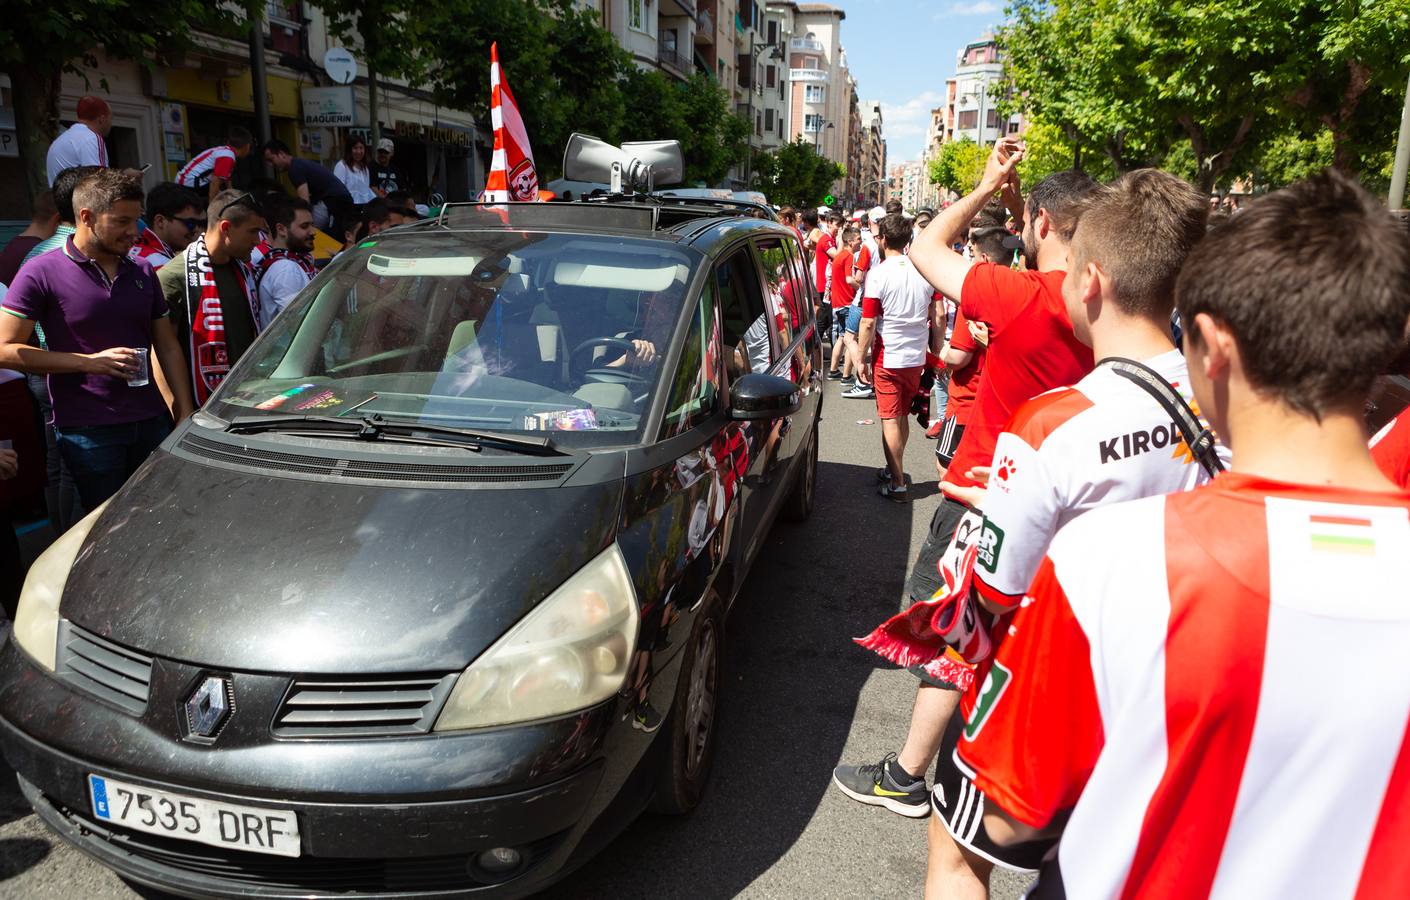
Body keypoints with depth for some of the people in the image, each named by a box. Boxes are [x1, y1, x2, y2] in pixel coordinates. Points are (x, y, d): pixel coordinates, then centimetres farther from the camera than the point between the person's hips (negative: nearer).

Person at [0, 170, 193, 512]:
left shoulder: (142, 272, 10)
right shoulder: (41, 273, -7)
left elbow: (167, 345, 14)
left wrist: (185, 410, 6)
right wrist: (90, 361, -16)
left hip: (151, 421, 5)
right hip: (88, 431, -4)